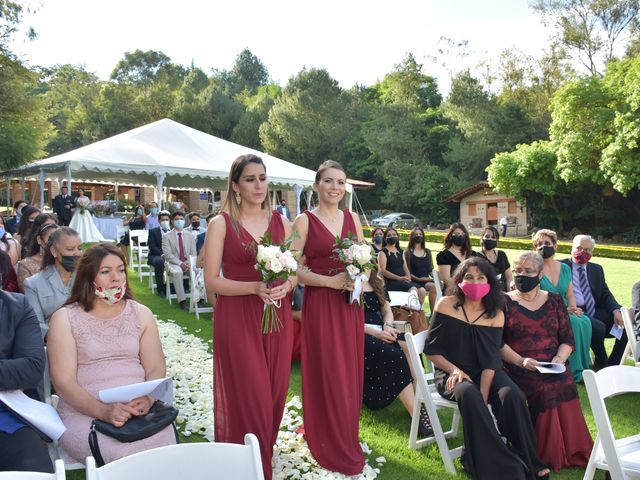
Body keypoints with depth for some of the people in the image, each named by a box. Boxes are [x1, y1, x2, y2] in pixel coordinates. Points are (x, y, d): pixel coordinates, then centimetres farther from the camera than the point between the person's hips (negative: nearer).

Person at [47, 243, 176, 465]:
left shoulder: (141, 314, 13)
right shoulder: (65, 318, 4)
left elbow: (156, 369, 7)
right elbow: (63, 381, -4)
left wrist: (147, 399, -15)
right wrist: (103, 411, -19)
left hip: (139, 409, 3)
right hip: (83, 412, -2)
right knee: (127, 455, -31)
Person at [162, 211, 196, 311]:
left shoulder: (190, 235, 14)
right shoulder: (167, 236, 4)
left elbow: (193, 253, 9)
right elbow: (167, 254, -7)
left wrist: (188, 263, -11)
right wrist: (180, 263, -20)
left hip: (188, 263, 3)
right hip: (173, 264, -2)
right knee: (177, 272, -38)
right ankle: (182, 300, -35)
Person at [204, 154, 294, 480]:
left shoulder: (280, 221, 7)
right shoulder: (221, 224, -4)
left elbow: (295, 270, 11)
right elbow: (211, 282, -9)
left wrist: (286, 285, -12)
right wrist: (255, 287, -21)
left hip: (277, 316, 4)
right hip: (237, 319, -4)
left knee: (275, 392, 12)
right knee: (248, 396, -1)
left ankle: (266, 453, 35)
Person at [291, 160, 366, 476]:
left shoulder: (352, 218, 9)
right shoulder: (304, 221, -6)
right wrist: (331, 281, -19)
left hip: (350, 303, 5)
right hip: (320, 304, -5)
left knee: (350, 372, 12)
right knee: (327, 374, 2)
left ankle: (348, 442, 30)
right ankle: (330, 447, 20)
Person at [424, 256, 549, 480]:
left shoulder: (495, 314, -1)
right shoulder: (446, 305, -6)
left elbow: (490, 361, -8)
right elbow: (431, 350, -3)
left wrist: (483, 395, -21)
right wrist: (454, 370, -18)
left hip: (485, 372, 2)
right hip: (451, 373, -2)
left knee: (512, 395, -28)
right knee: (469, 394, -35)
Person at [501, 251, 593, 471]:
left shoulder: (554, 301, 15)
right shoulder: (505, 302, 5)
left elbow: (567, 339, 12)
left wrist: (560, 358, -8)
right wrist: (521, 361, -17)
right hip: (517, 369, -2)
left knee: (566, 385, -27)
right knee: (547, 389, -29)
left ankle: (570, 451, -7)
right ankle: (546, 454, -10)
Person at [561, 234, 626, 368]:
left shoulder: (597, 270, 20)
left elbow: (606, 295, 14)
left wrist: (616, 311, -6)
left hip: (596, 312, 6)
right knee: (598, 327, -32)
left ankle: (612, 365, 1)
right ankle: (601, 365, -6)